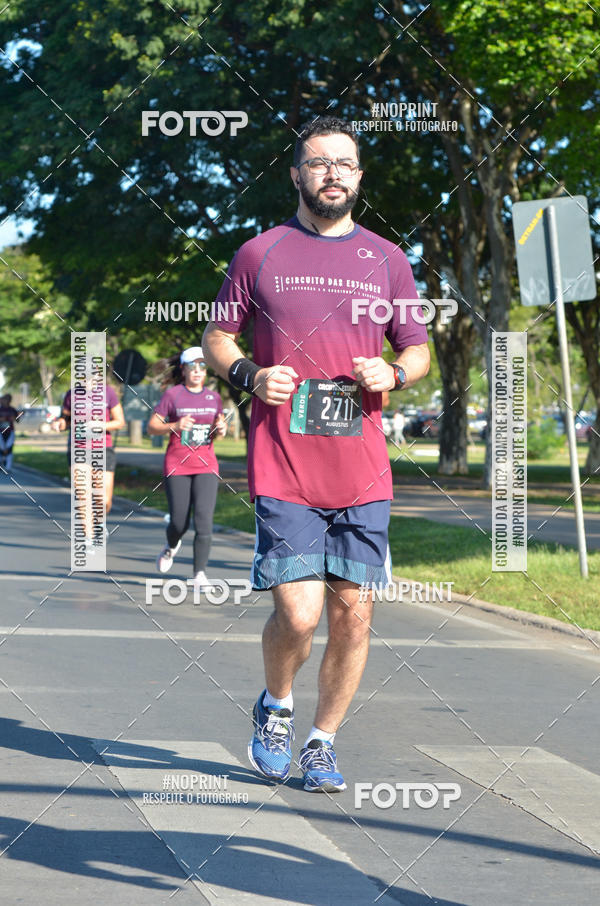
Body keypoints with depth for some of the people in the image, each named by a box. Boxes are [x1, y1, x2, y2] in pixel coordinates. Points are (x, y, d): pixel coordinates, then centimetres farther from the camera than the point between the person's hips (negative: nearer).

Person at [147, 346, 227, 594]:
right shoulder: (172, 394, -2)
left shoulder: (213, 397, 9)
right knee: (179, 522, -1)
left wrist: (221, 429, 0)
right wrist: (175, 426, -19)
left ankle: (199, 575, -10)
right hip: (177, 465, -2)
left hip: (206, 465, 2)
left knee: (204, 520, -13)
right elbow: (151, 426, -1)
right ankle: (172, 547, 35)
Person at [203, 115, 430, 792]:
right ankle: (275, 708, 19)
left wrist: (393, 373, -5)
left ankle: (321, 743, 18)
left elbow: (419, 353, 18)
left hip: (363, 470, 2)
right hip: (282, 468, -2)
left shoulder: (387, 260, 11)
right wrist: (249, 374, -7)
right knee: (298, 613, -11)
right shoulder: (260, 253, 6)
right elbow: (216, 338, 13)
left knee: (353, 612, 1)